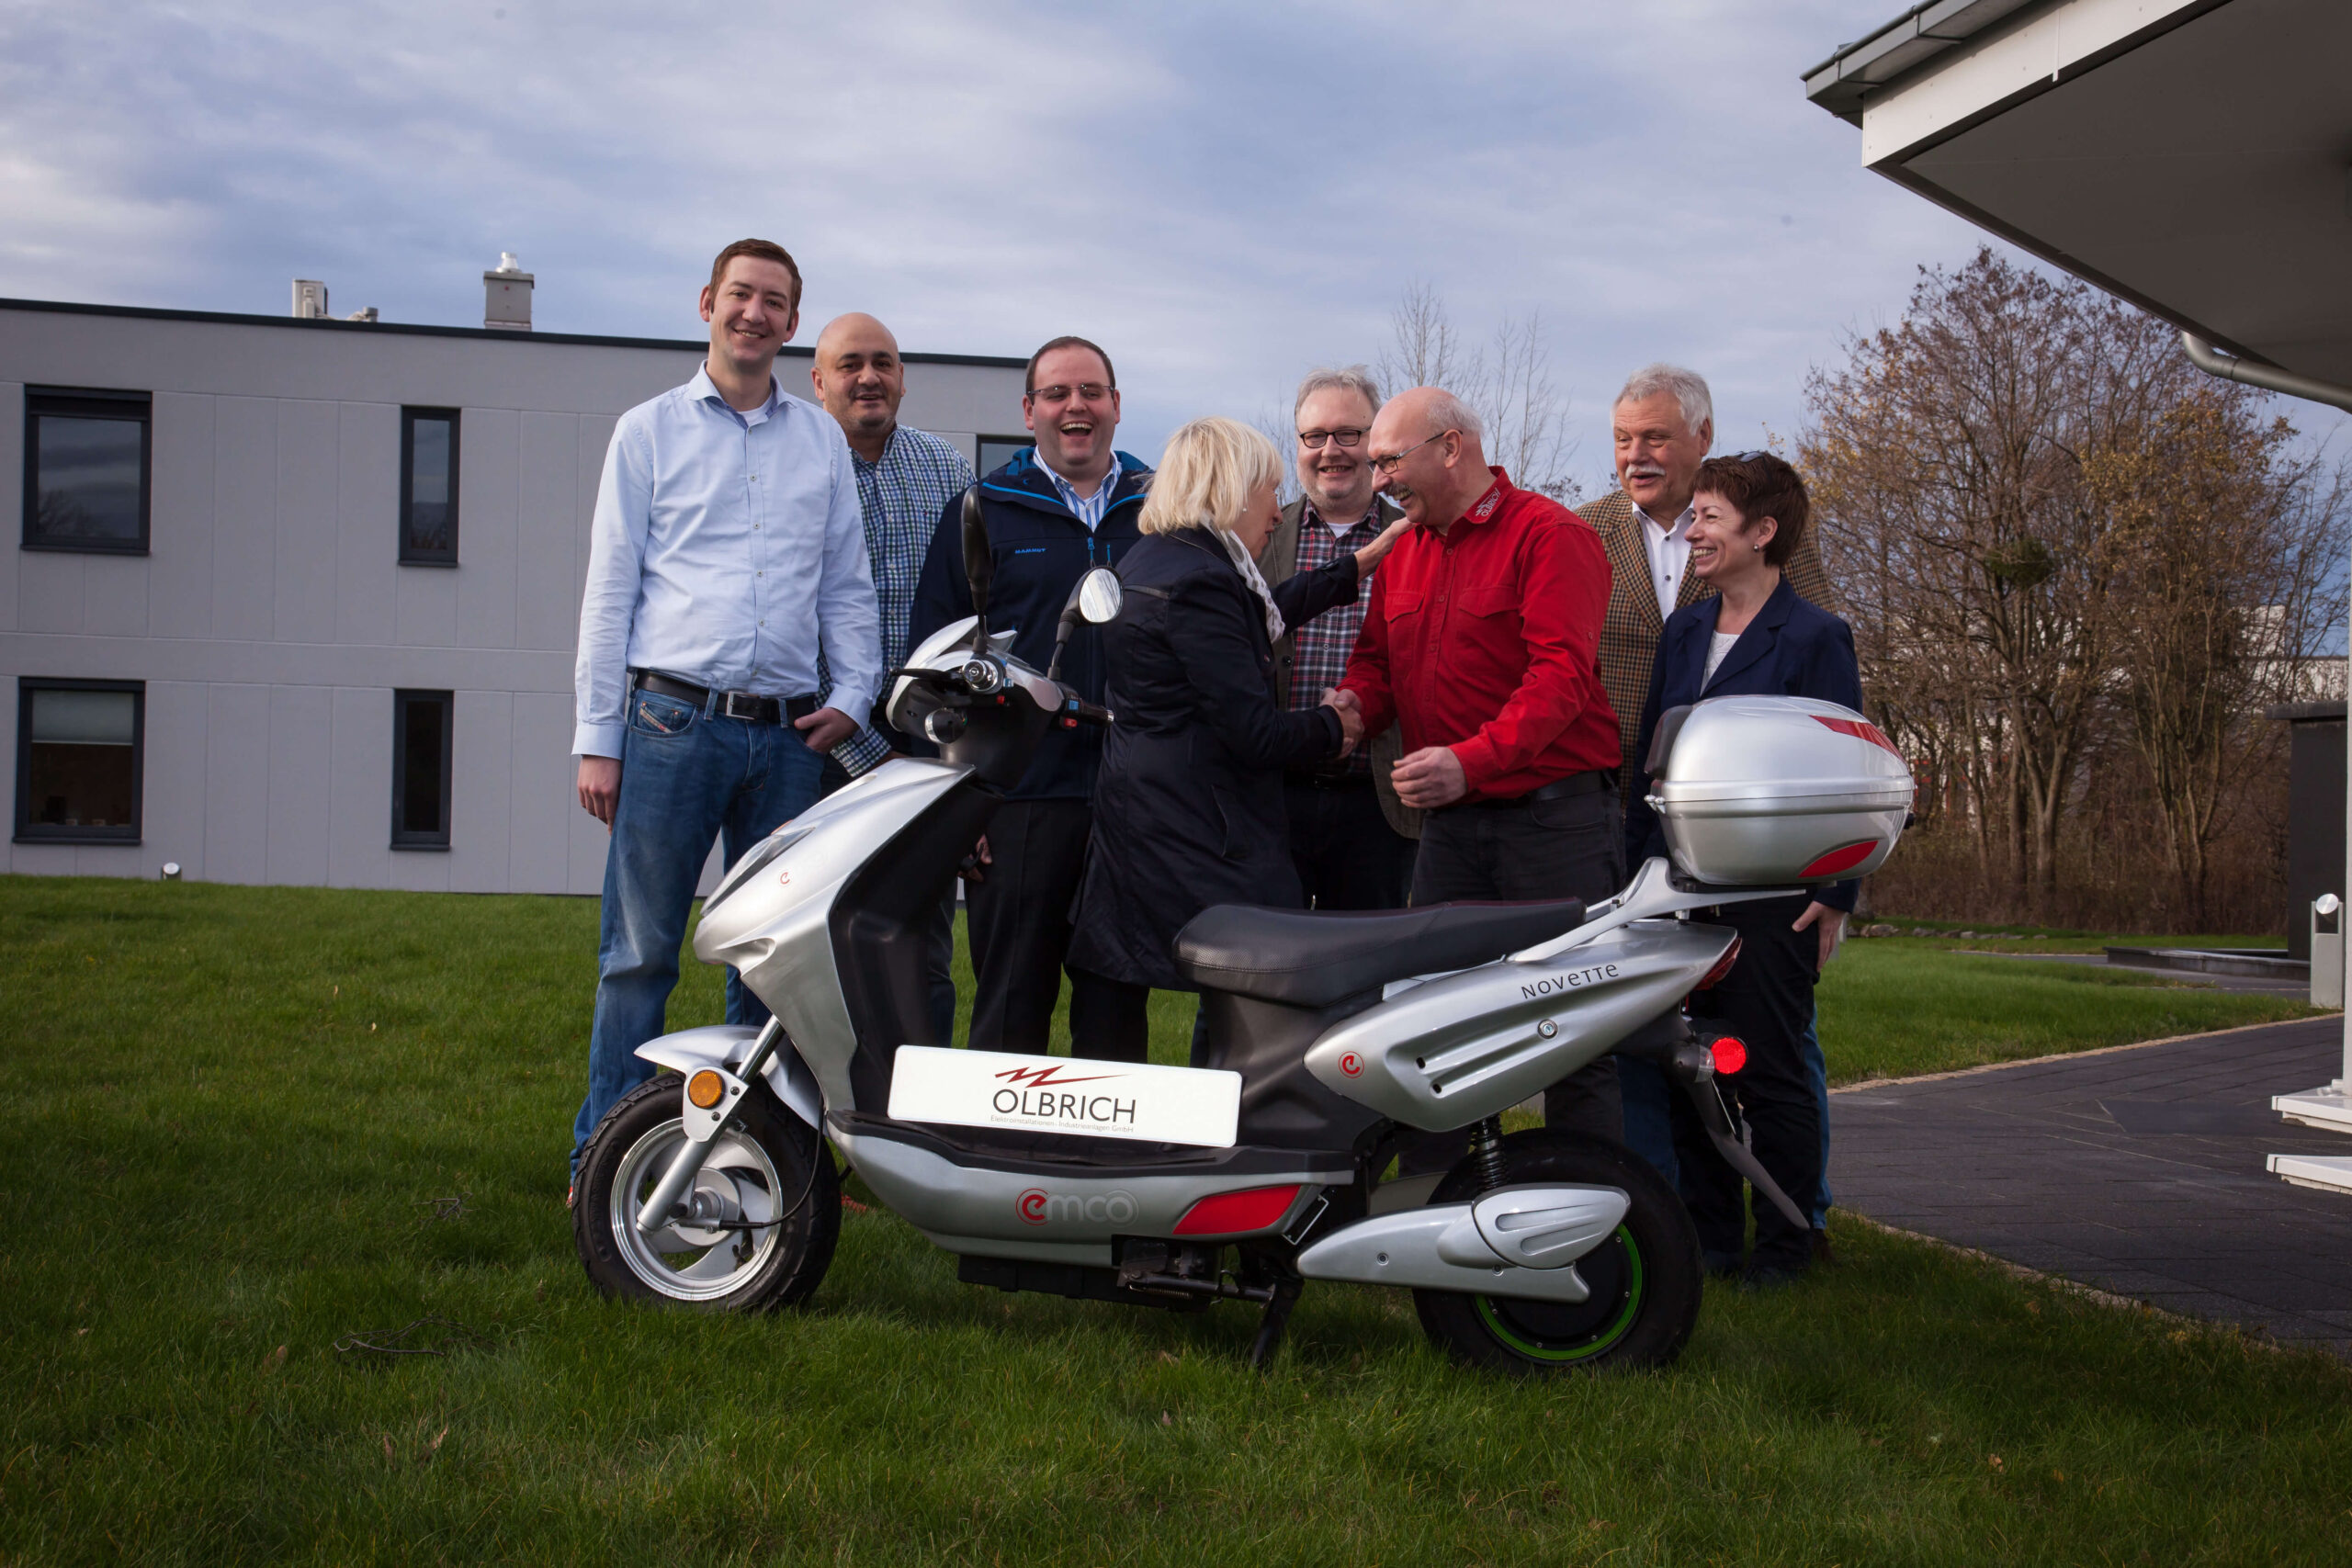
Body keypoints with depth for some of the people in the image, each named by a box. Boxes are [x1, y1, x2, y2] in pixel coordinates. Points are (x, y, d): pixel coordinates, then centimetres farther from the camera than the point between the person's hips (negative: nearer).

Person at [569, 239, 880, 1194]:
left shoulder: (823, 441, 15)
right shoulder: (649, 431, 8)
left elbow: (847, 585, 18)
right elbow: (610, 587, 6)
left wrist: (853, 696, 3)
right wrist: (596, 738, 0)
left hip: (789, 734, 3)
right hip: (672, 721, -3)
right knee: (640, 951, -3)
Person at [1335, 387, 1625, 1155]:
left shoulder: (1551, 534, -7)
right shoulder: (1402, 551, 17)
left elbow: (1562, 672, -17)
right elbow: (1377, 660, 19)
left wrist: (1471, 760, -29)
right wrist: (1350, 706, -5)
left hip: (1553, 814, -6)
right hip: (1449, 824, 7)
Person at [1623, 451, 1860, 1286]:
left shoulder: (1816, 637, -4)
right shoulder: (1682, 630, 14)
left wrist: (1835, 894, -11)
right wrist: (1636, 866, 10)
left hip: (1772, 894, -6)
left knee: (1769, 1072, 0)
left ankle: (1785, 1242, 13)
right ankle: (1707, 1232, 19)